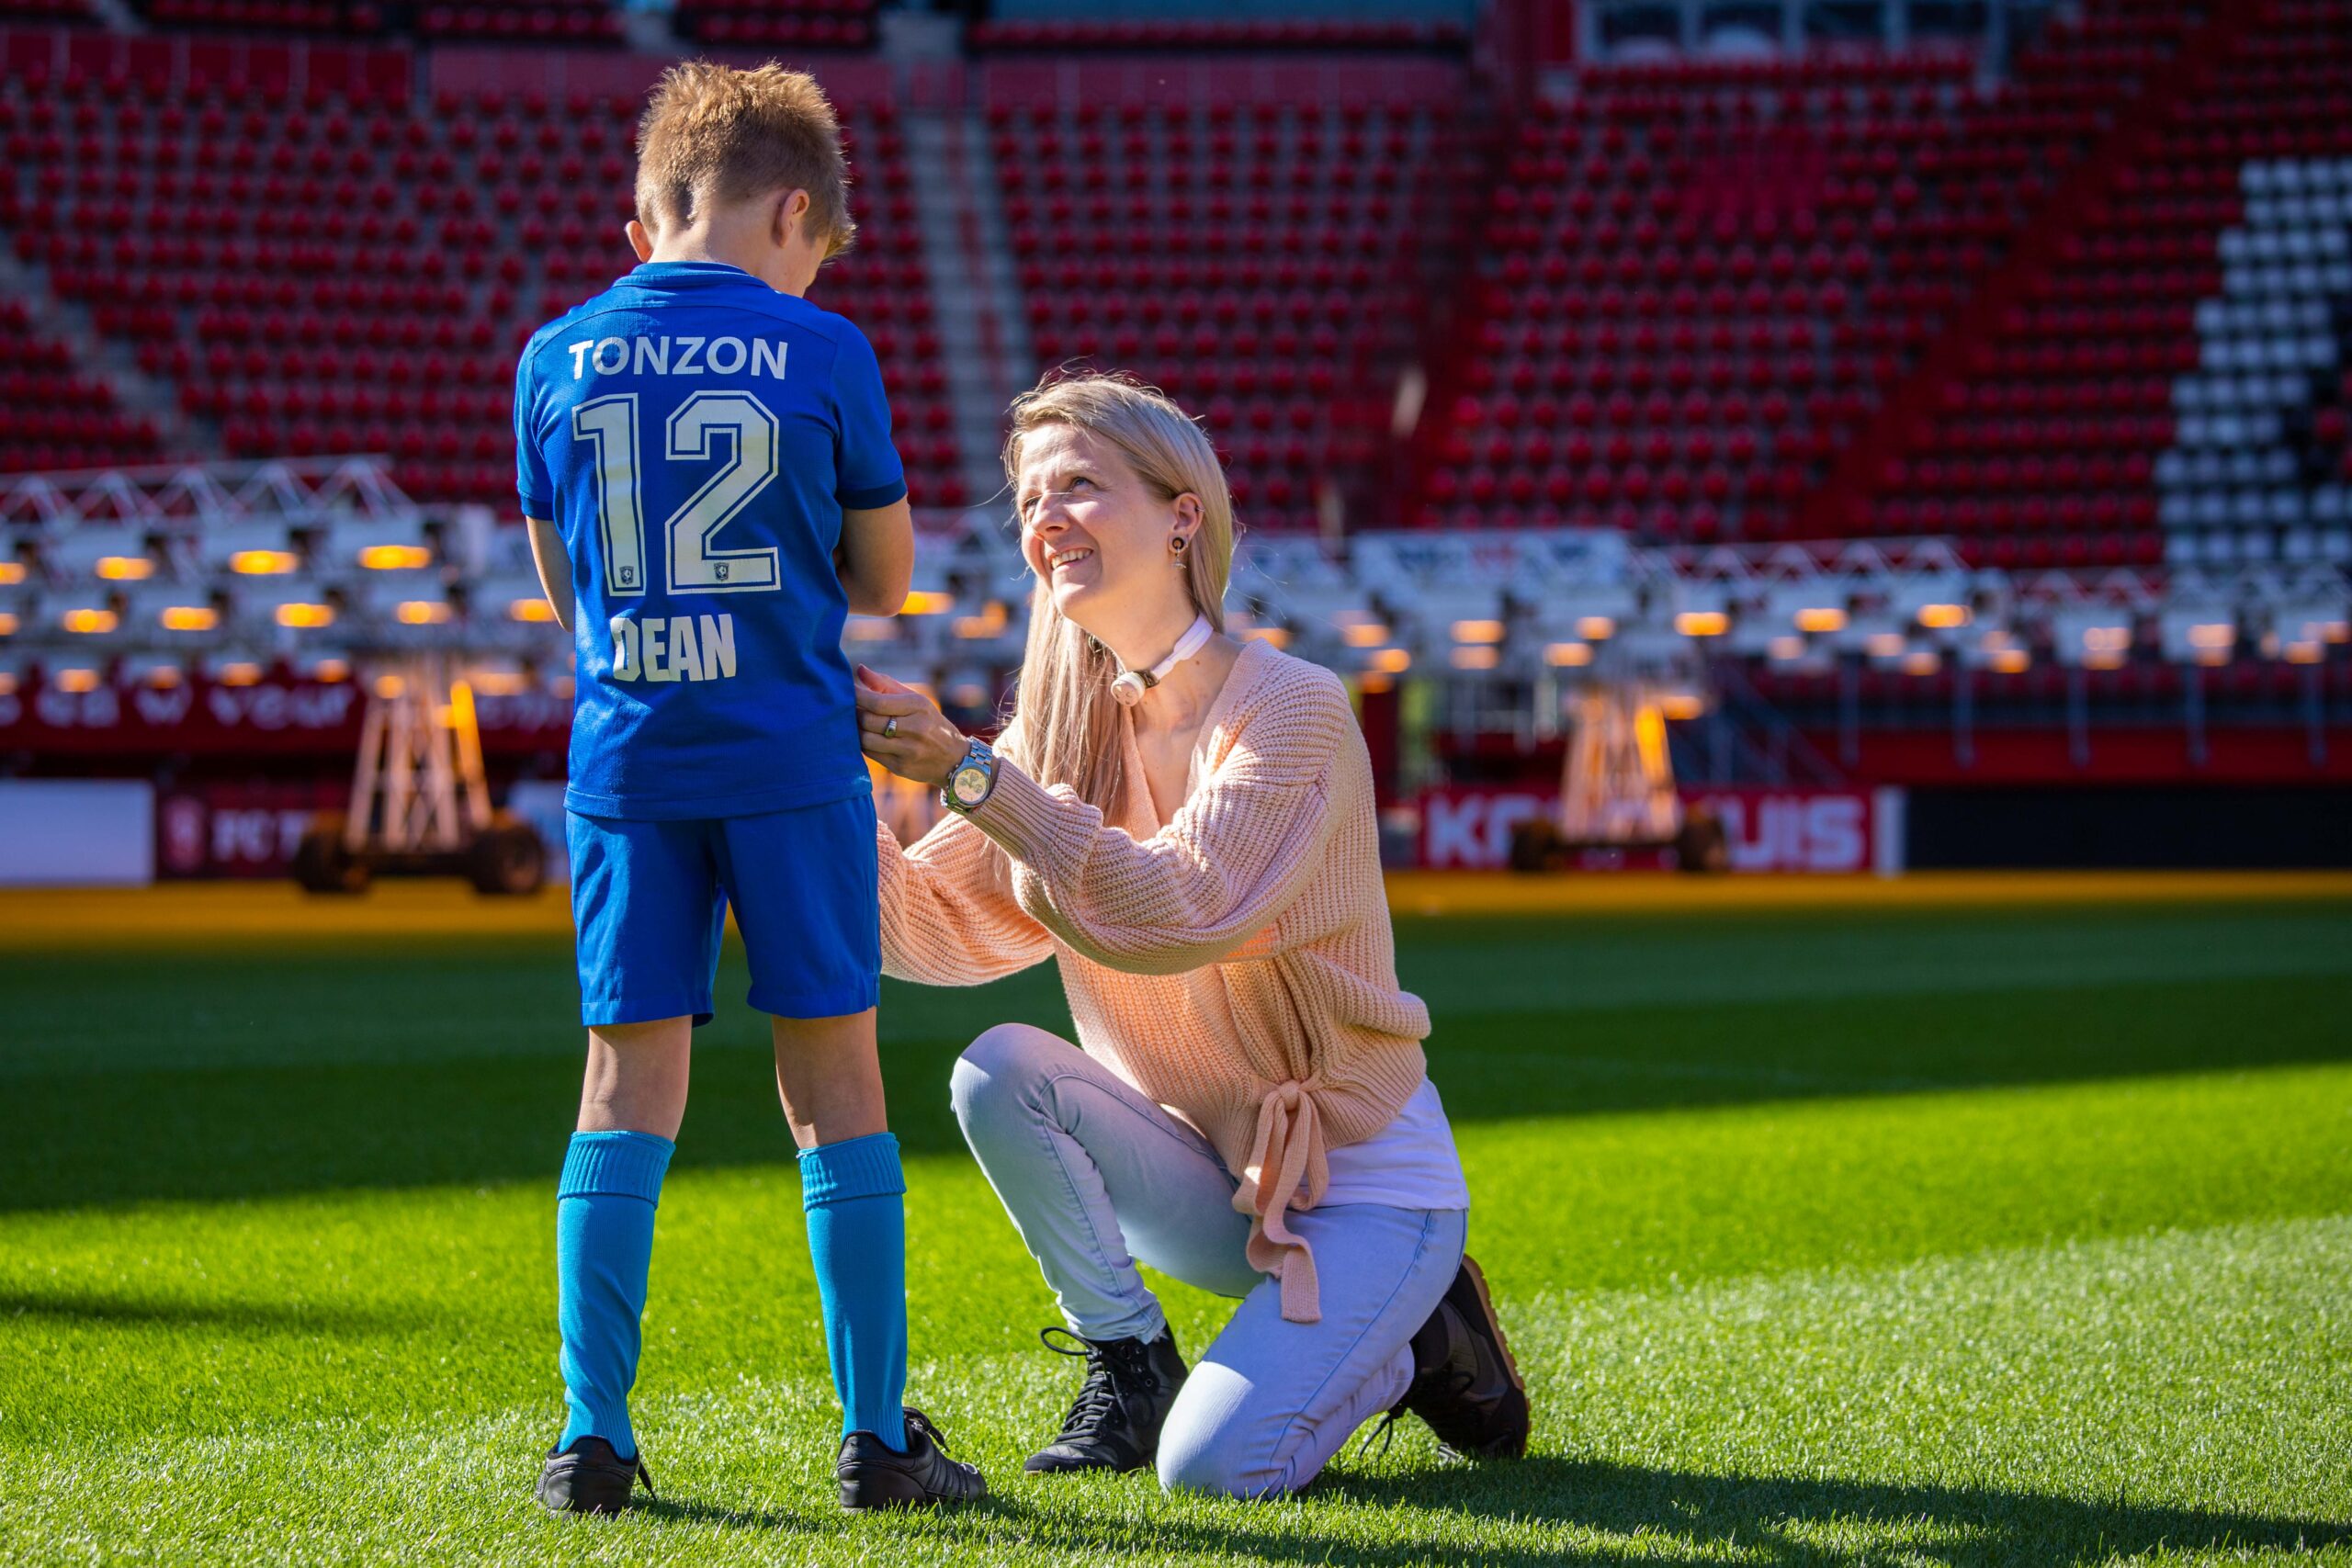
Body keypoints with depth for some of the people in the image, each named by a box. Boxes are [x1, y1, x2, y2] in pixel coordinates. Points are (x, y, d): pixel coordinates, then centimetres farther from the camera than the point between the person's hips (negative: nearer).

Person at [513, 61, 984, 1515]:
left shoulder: (559, 358, 4)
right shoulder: (824, 354, -4)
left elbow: (566, 589, 12)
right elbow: (886, 581, 5)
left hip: (627, 762, 2)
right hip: (793, 761, -2)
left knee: (630, 1079, 5)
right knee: (834, 1075, 4)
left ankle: (595, 1432, 2)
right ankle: (878, 1434, 7)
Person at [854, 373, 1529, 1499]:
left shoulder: (1292, 709, -17)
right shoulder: (1066, 727, 3)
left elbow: (1178, 916, -31)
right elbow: (939, 926, -2)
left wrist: (966, 772, -34)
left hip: (1364, 1177, -5)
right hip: (1202, 1173, 6)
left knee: (1213, 1467, -23)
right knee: (996, 1072, -21)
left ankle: (1416, 1345, 8)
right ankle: (1128, 1366, -3)